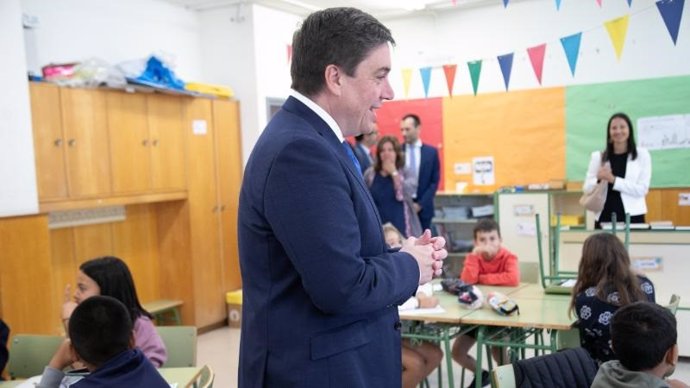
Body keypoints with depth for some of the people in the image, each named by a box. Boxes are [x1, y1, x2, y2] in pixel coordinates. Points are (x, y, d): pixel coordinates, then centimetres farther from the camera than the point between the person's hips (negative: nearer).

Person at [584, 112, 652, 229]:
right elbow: (586, 188, 6)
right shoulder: (598, 156, 8)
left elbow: (642, 189, -6)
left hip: (632, 217, -1)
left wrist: (613, 180, -15)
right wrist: (598, 180, -14)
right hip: (604, 218, 1)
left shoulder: (642, 155, 3)